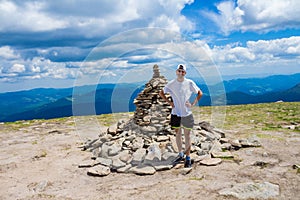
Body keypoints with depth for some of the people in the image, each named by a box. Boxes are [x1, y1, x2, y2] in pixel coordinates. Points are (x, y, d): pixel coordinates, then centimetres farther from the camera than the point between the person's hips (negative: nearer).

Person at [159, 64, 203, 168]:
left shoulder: (190, 83, -4)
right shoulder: (171, 84, -1)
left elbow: (200, 93, 5)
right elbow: (161, 93, 12)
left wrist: (193, 103, -5)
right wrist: (169, 102, 2)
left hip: (187, 113, -1)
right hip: (175, 113, 2)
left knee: (187, 135, 4)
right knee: (178, 134, 12)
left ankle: (188, 157, 13)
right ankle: (180, 154, 28)